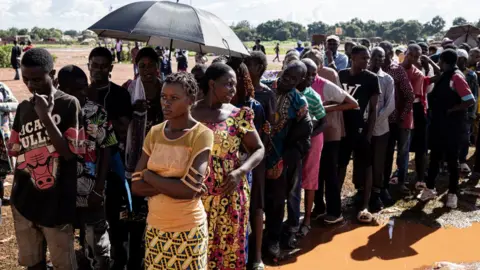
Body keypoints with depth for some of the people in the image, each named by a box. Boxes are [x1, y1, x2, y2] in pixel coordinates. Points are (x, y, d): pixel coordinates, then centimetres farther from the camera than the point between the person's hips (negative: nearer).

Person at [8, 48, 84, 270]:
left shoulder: (68, 104, -8)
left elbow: (70, 152, -15)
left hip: (56, 202, -5)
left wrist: (46, 116, -19)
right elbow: (14, 150, 17)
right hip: (24, 200, 5)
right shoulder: (23, 107, 8)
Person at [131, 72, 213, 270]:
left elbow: (189, 190, -22)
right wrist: (176, 185, -15)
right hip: (155, 227, 5)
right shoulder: (154, 133, 2)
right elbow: (136, 186, -1)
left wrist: (150, 175, -9)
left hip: (187, 230, -4)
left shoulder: (202, 135, -14)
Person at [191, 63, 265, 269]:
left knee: (228, 248, 11)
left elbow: (259, 149, 2)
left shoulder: (239, 115, -1)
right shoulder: (189, 112, 0)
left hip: (229, 194, 0)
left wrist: (240, 172, -14)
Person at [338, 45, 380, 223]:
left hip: (361, 130, -2)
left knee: (365, 166, 4)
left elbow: (373, 108, -3)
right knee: (341, 164, 12)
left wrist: (369, 132, -9)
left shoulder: (371, 79, -3)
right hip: (343, 128, 3)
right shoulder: (340, 75, 3)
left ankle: (365, 206, 9)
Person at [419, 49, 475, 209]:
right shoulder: (445, 75, 7)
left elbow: (470, 101, -23)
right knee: (434, 156, 14)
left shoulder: (456, 77, -17)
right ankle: (430, 189, 26)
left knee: (452, 159, 4)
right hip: (438, 123, 8)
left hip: (452, 125, -8)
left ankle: (452, 193, 17)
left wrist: (451, 110, -16)